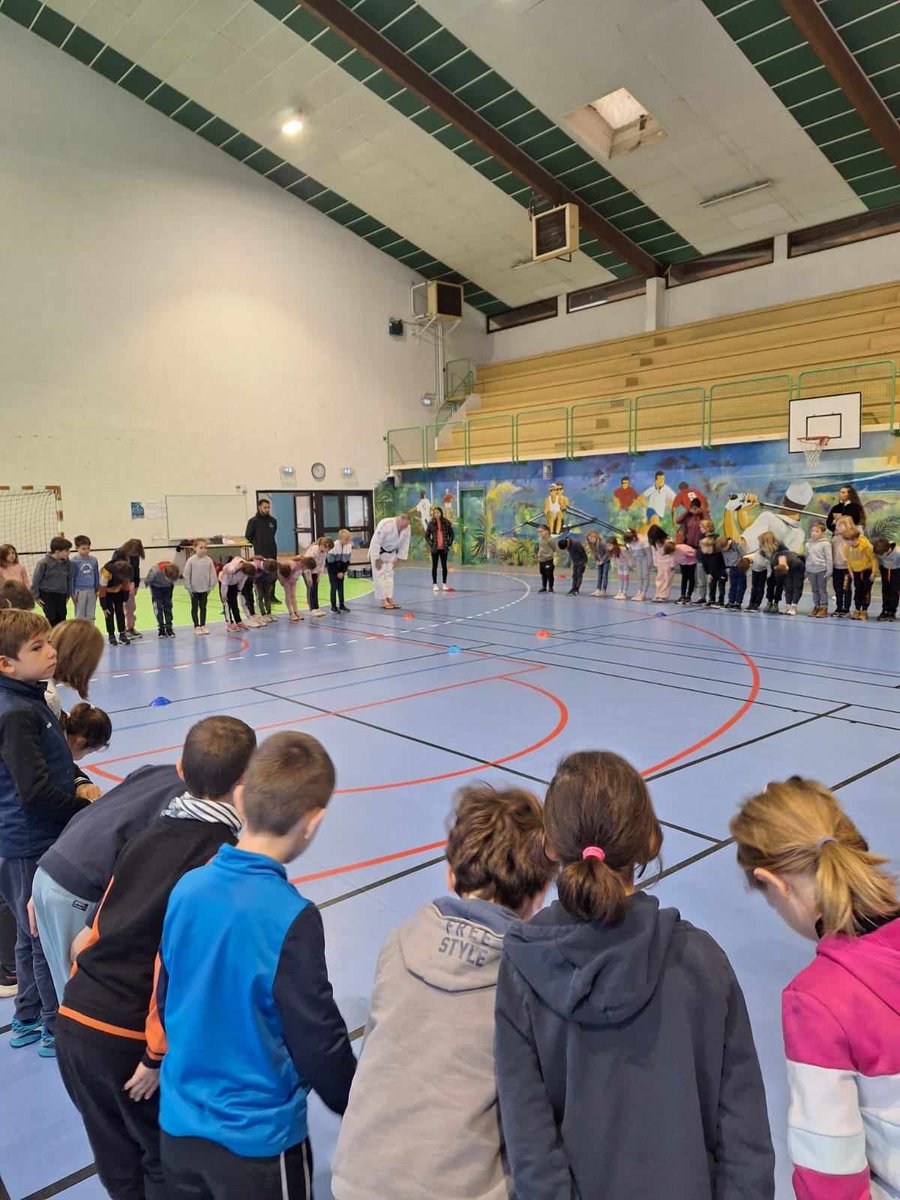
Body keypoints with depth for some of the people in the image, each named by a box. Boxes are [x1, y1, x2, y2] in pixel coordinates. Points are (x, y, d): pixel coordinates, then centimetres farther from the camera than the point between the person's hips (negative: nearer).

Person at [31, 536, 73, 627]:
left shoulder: (67, 563, -1)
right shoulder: (44, 563, -15)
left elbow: (69, 579, 11)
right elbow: (36, 580, -7)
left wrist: (68, 595, 12)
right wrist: (36, 596, -4)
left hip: (61, 596, 4)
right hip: (47, 595, -4)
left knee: (61, 618, 7)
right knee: (51, 619, -5)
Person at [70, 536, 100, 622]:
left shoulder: (93, 560, 1)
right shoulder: (74, 561, -8)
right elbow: (71, 578, -4)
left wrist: (97, 590, 11)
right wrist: (72, 593, -5)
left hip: (91, 591, 3)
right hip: (80, 591, -3)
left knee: (91, 615, 11)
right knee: (80, 615, 7)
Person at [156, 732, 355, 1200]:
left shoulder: (187, 887, -11)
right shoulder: (291, 918, -28)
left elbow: (165, 998, 3)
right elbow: (319, 1043, -19)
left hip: (177, 1122, 5)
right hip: (257, 1137, -5)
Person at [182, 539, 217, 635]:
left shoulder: (209, 560, -7)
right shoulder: (191, 560, -13)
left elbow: (212, 574, 1)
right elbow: (186, 575, -8)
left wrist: (211, 587, 1)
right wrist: (188, 587, -6)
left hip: (205, 589, 2)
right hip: (194, 589, -2)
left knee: (203, 608, 10)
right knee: (195, 608, 7)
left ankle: (203, 625, 19)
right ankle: (196, 626, 15)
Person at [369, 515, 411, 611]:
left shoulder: (407, 528, -18)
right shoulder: (385, 525, -35)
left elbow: (405, 543, -4)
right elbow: (376, 542, -29)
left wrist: (400, 558, -4)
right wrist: (377, 559, -24)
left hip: (390, 553, 6)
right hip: (378, 551, -6)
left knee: (389, 575, 8)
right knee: (379, 575, -7)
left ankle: (389, 599, 13)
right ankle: (383, 601, -5)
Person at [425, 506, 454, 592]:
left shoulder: (446, 522, -2)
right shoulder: (431, 523, -2)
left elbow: (451, 534, 6)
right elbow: (426, 535, 5)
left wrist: (449, 543, -2)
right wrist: (430, 544, -4)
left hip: (444, 548, 0)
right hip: (435, 548, 0)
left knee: (444, 566, 6)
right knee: (434, 566, 5)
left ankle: (444, 583, 15)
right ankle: (434, 584, 12)